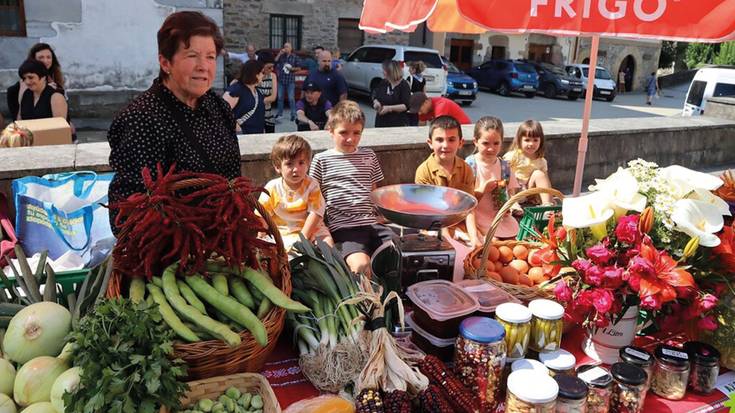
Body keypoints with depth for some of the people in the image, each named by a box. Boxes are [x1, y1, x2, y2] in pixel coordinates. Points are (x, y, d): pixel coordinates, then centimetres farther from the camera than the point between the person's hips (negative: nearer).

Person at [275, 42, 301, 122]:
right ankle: (280, 113, 24)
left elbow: (299, 68, 3)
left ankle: (293, 114, 3)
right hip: (281, 80, 3)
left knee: (291, 98, -5)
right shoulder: (281, 56, 7)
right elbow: (274, 62, -6)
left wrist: (292, 69, -13)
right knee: (280, 97, 12)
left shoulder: (295, 57, 1)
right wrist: (279, 54, -10)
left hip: (290, 80, -3)